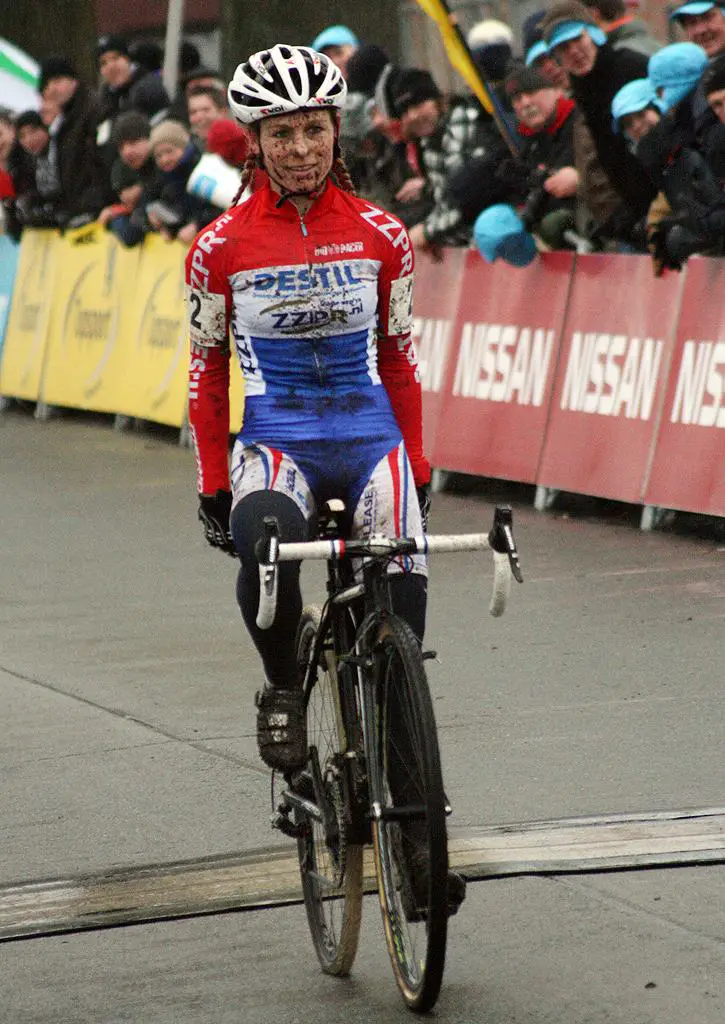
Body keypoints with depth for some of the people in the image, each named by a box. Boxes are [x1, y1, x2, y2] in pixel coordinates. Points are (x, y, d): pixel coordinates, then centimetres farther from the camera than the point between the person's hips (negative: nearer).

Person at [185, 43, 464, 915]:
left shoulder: (380, 236, 5)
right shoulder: (222, 246, 1)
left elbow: (398, 356, 13)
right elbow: (206, 370, 7)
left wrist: (416, 468, 13)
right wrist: (212, 486, 4)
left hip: (370, 439, 2)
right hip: (275, 441, -2)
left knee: (400, 624, -14)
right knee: (263, 540, -38)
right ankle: (283, 687, -8)